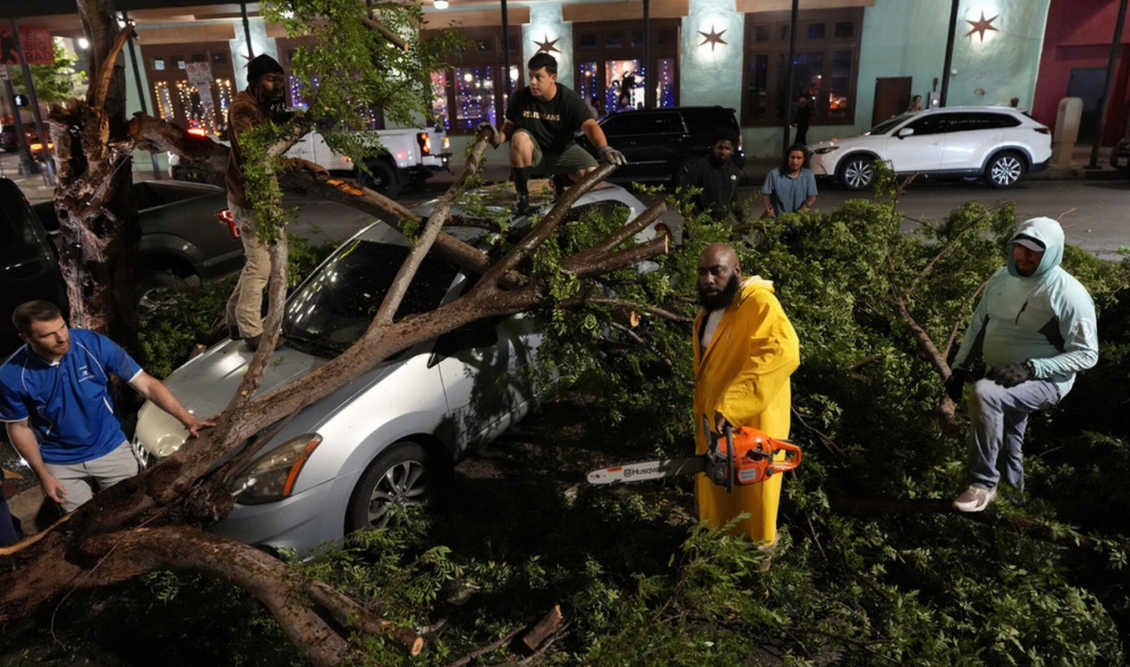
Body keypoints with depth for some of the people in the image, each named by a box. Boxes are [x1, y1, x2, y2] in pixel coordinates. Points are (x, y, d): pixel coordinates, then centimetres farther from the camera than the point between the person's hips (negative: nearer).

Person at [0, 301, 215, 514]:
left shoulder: (94, 344, -22)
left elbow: (147, 384, -19)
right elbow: (19, 427, -3)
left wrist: (188, 419, -27)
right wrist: (43, 475, -4)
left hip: (111, 449, 0)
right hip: (60, 464, 0)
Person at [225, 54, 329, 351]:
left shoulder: (261, 108, 15)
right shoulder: (243, 109, -18)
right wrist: (304, 164, -32)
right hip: (250, 198, -10)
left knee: (257, 260, 19)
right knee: (260, 265, -5)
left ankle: (236, 319, 30)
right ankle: (251, 332, 5)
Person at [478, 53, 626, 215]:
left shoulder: (570, 100, -17)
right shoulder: (519, 98, -12)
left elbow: (590, 125, -31)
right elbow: (510, 125, 2)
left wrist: (604, 148, -52)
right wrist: (499, 138, -23)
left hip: (562, 152, 0)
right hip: (534, 154, 0)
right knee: (520, 136, -34)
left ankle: (560, 180, 14)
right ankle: (523, 196, -21)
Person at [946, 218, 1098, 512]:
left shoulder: (1068, 294, -16)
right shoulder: (1001, 278, 3)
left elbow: (1087, 354, -15)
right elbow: (978, 325, 12)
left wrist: (1031, 368, -26)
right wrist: (960, 367, 4)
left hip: (1044, 381, -7)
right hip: (1000, 378, 7)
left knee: (983, 394, -33)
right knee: (1005, 443, 16)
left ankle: (983, 484, -21)